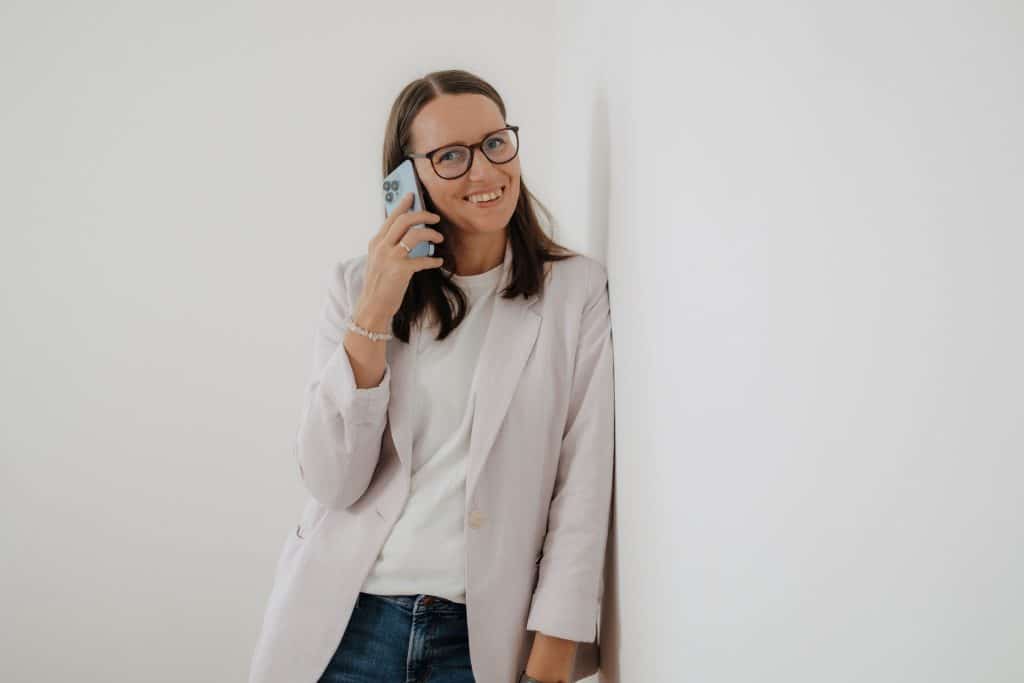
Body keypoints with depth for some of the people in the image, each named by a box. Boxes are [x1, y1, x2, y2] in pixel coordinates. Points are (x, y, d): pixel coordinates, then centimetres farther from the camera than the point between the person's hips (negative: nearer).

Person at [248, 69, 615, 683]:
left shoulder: (578, 287, -4)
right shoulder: (358, 283, 1)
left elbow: (584, 488, -6)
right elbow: (332, 482, -6)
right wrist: (374, 315, -15)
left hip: (484, 632, -1)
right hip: (345, 620, 2)